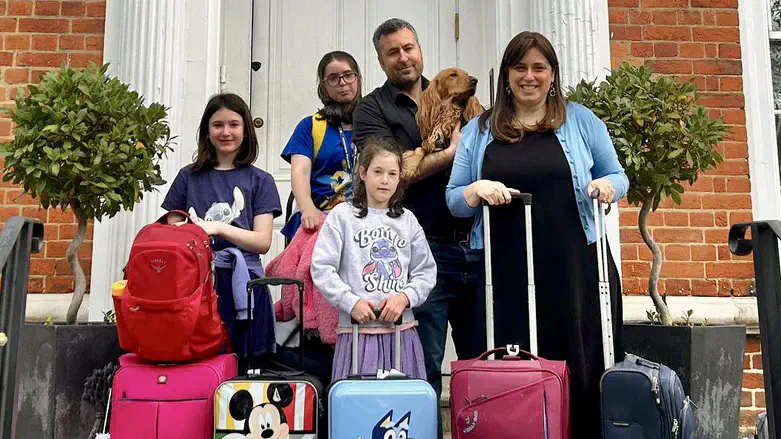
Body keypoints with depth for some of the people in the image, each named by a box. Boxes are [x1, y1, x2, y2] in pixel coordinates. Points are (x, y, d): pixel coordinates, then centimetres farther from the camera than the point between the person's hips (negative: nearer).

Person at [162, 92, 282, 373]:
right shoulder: (189, 177, 15)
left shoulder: (260, 181, 11)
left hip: (242, 284, -1)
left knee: (242, 366, -5)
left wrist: (219, 228, -12)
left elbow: (263, 242, 1)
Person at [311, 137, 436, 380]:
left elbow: (426, 271, 12)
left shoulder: (407, 220, 13)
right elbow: (321, 269, -3)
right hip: (358, 328, -3)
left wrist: (405, 297, -6)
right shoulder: (342, 215, 3)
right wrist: (351, 302, -12)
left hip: (402, 328, 3)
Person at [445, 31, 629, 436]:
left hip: (575, 267, 0)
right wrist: (477, 190, -11)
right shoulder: (479, 130, 11)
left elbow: (618, 176, 15)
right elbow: (453, 200, 11)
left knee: (581, 364, 2)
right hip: (507, 274, 1)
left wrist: (608, 185, -8)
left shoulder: (581, 121, 10)